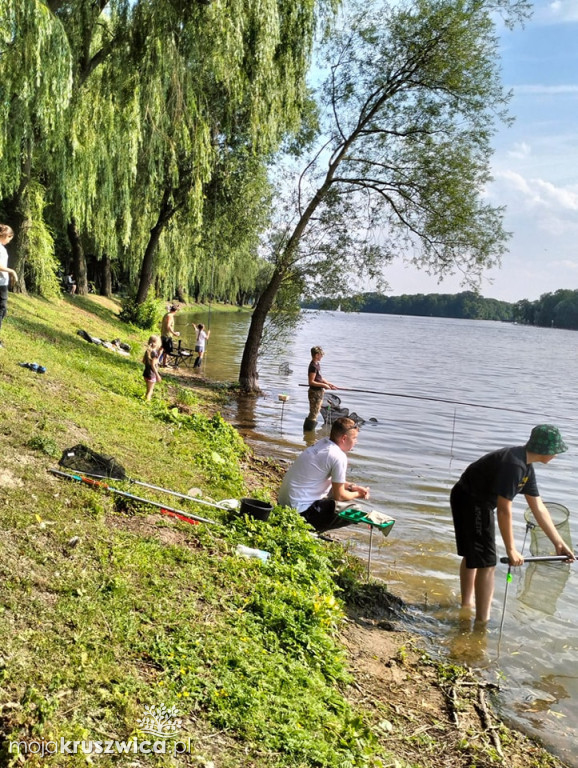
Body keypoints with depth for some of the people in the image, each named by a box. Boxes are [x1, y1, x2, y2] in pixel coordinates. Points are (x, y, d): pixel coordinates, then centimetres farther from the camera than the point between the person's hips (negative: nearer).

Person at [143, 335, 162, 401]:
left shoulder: (147, 351, 2)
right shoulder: (154, 353, -21)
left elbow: (143, 361, 12)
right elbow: (153, 365, -22)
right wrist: (157, 375, -17)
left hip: (146, 373, 8)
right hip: (151, 374, -8)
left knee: (149, 390, 22)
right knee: (149, 391, 4)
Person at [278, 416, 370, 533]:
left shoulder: (323, 442, 7)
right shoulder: (338, 457, -18)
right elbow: (339, 496, -9)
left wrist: (352, 486, 13)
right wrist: (357, 494, 10)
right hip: (301, 510, -9)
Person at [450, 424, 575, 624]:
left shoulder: (526, 466, 5)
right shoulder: (514, 464, -27)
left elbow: (538, 507, 10)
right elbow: (504, 511, -26)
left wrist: (559, 543, 10)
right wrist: (511, 550, -18)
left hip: (475, 501, 10)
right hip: (470, 502, -10)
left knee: (473, 554, 25)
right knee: (486, 562, -4)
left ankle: (467, 601, 43)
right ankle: (482, 620, 6)